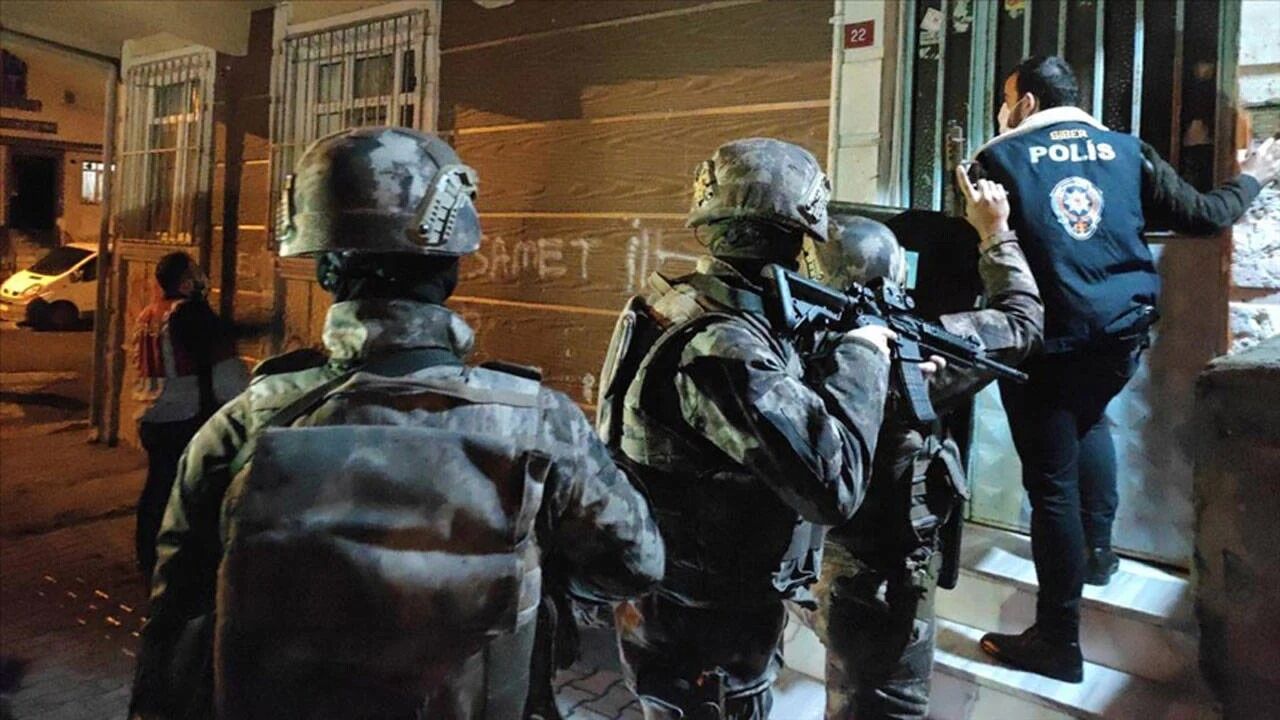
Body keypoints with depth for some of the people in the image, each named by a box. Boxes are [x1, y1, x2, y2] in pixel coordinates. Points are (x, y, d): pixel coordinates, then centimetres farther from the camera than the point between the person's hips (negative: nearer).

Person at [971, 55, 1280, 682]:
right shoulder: (1126, 150, 7)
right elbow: (1201, 215, 14)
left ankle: (1058, 643, 11)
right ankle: (1098, 548, 40)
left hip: (1047, 341, -5)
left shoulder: (1000, 158, -4)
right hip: (1121, 331, 6)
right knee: (1086, 419, 35)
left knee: (1052, 483, 1)